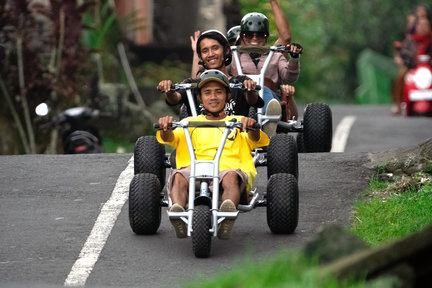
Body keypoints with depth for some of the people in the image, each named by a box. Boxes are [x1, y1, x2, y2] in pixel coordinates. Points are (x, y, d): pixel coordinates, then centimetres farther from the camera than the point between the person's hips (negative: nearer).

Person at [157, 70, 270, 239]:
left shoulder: (238, 122, 28)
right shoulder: (191, 123, 30)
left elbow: (255, 140, 8)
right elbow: (170, 138, 11)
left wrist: (251, 127, -17)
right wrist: (166, 128, -14)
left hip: (229, 168, -1)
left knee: (231, 176, -38)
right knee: (179, 176, -35)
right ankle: (177, 210, -59)